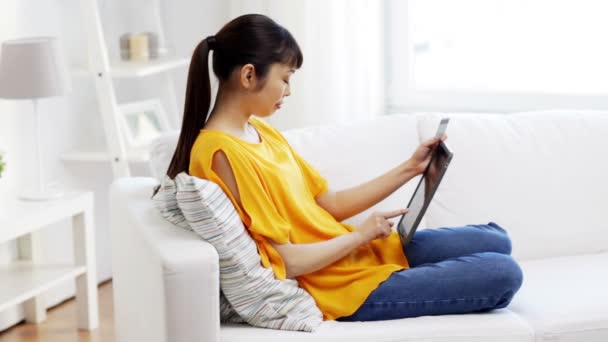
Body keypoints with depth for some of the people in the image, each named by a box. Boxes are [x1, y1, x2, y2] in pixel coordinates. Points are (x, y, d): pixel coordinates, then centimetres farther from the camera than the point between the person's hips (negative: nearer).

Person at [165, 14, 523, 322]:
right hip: (343, 285, -10)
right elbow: (287, 261, -23)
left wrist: (409, 168, 8)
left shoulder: (262, 131, 7)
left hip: (360, 251, 10)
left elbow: (331, 204, 12)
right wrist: (363, 234, -11)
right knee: (504, 273, -7)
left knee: (496, 241, 13)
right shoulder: (224, 152, -23)